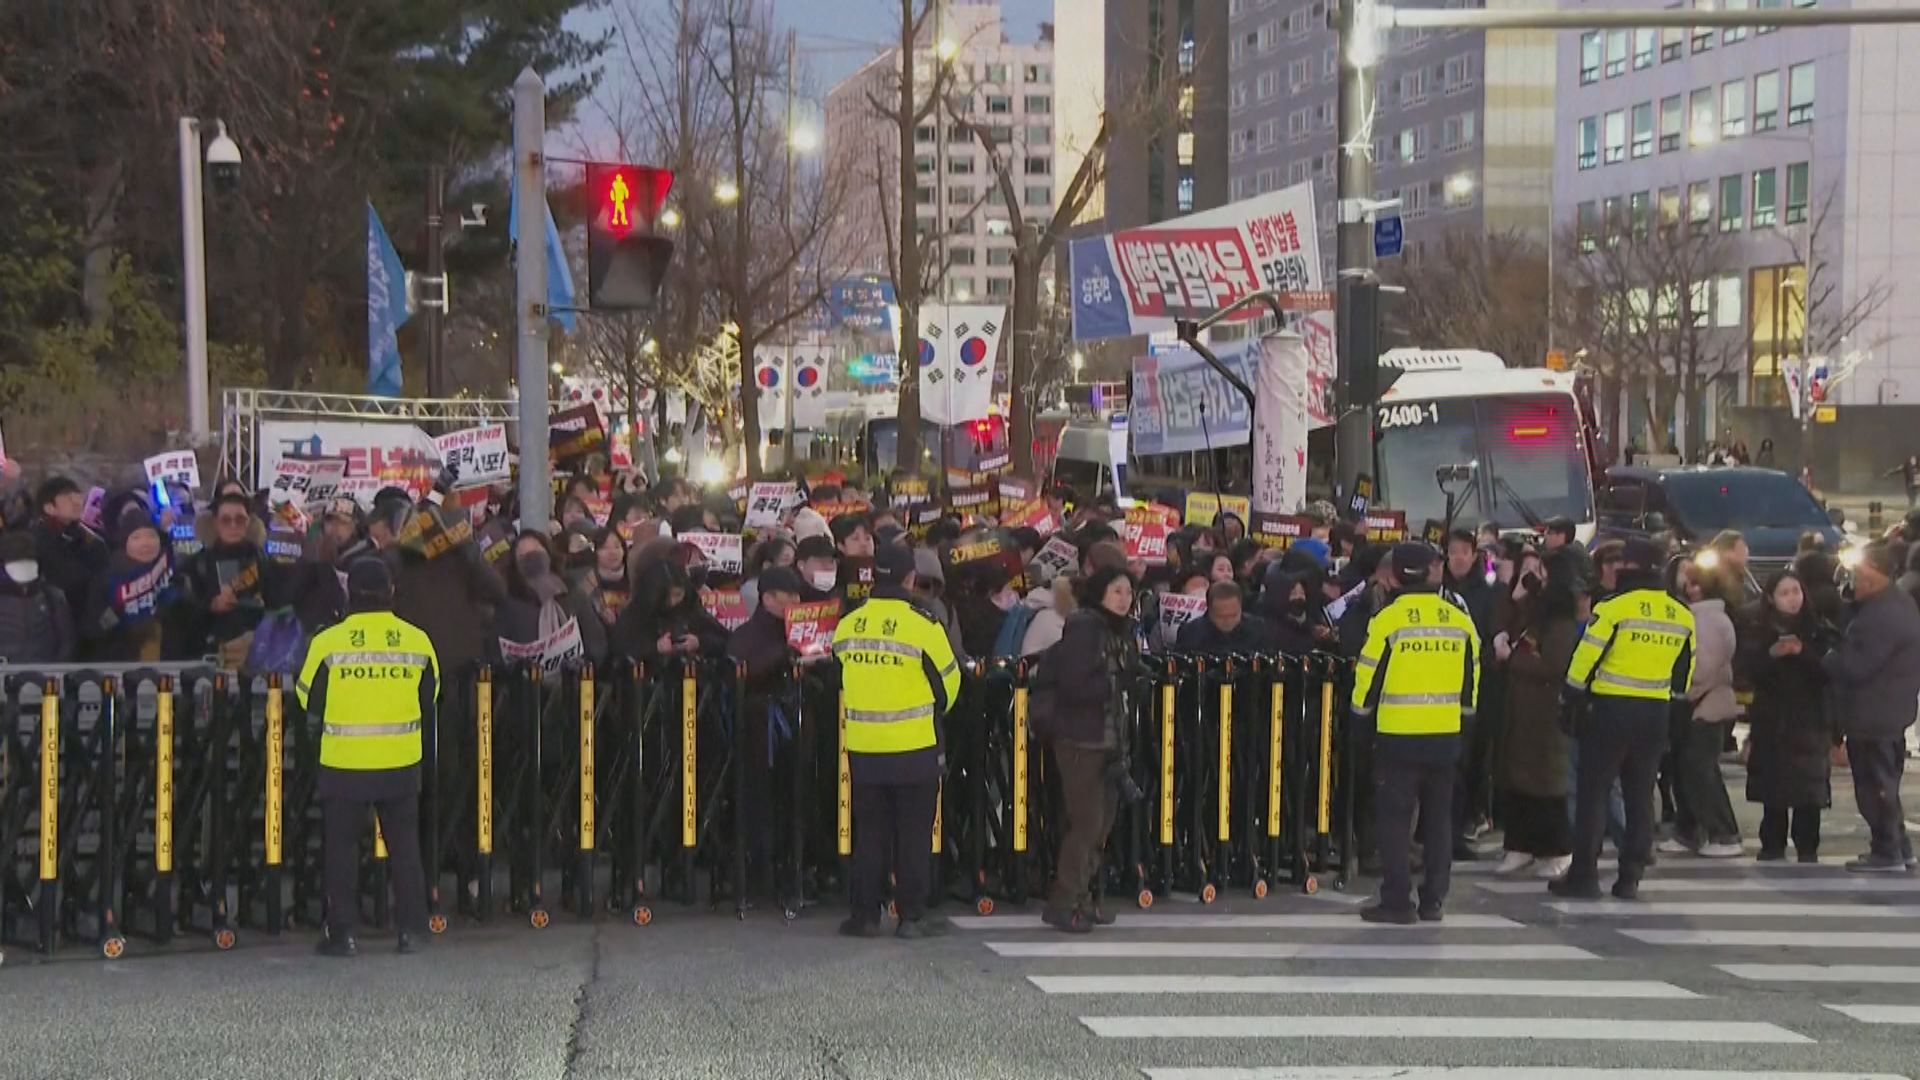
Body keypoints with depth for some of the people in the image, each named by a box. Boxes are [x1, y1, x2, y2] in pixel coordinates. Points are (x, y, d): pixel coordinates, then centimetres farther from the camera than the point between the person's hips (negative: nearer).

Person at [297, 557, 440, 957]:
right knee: (404, 842, 13)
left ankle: (342, 931, 9)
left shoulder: (328, 642, -9)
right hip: (401, 763, 2)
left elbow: (308, 699, 1)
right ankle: (410, 927, 14)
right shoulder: (417, 640, -3)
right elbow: (430, 701, 7)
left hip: (344, 763, -2)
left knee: (342, 845, 8)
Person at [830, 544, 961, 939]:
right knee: (914, 832, 4)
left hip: (862, 746, 4)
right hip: (914, 746, -4)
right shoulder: (923, 625, -11)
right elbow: (948, 680, 0)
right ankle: (912, 915, 5)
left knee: (869, 831, 10)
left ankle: (864, 914, 11)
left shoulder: (846, 626, 1)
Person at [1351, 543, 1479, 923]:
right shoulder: (1460, 620, 4)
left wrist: (1362, 710, 12)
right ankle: (1433, 900, 15)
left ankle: (1397, 901, -1)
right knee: (1438, 818, 13)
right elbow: (1472, 676, 11)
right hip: (1446, 735, 4)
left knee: (1393, 818, 2)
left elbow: (1369, 675, -6)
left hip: (1398, 734, -4)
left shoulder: (1388, 619, -10)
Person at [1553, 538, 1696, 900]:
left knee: (1592, 792, 1)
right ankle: (1630, 878, 12)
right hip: (1656, 714, 5)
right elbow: (1684, 674, 15)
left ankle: (1583, 876, 1)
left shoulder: (1614, 608, -11)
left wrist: (1568, 702, -1)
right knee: (1640, 796, 11)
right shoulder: (1683, 616, 8)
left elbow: (1585, 660, -11)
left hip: (1611, 710, -5)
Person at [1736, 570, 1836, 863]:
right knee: (1773, 789, 2)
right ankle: (1772, 849, 10)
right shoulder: (1756, 629, 4)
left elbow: (1831, 669, -6)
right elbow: (1743, 670, -5)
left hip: (1810, 720, 0)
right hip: (1771, 720, 0)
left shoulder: (1818, 630, 3)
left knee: (1809, 789, -3)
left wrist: (1803, 652, -21)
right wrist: (1771, 654, -20)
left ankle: (1807, 849, 5)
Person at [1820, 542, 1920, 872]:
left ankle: (1887, 853, 5)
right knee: (1884, 782, 19)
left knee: (1874, 784, -2)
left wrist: (1821, 659, -13)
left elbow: (1856, 666, -26)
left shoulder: (1883, 616, -26)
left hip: (1872, 716, -11)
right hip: (1891, 711, 11)